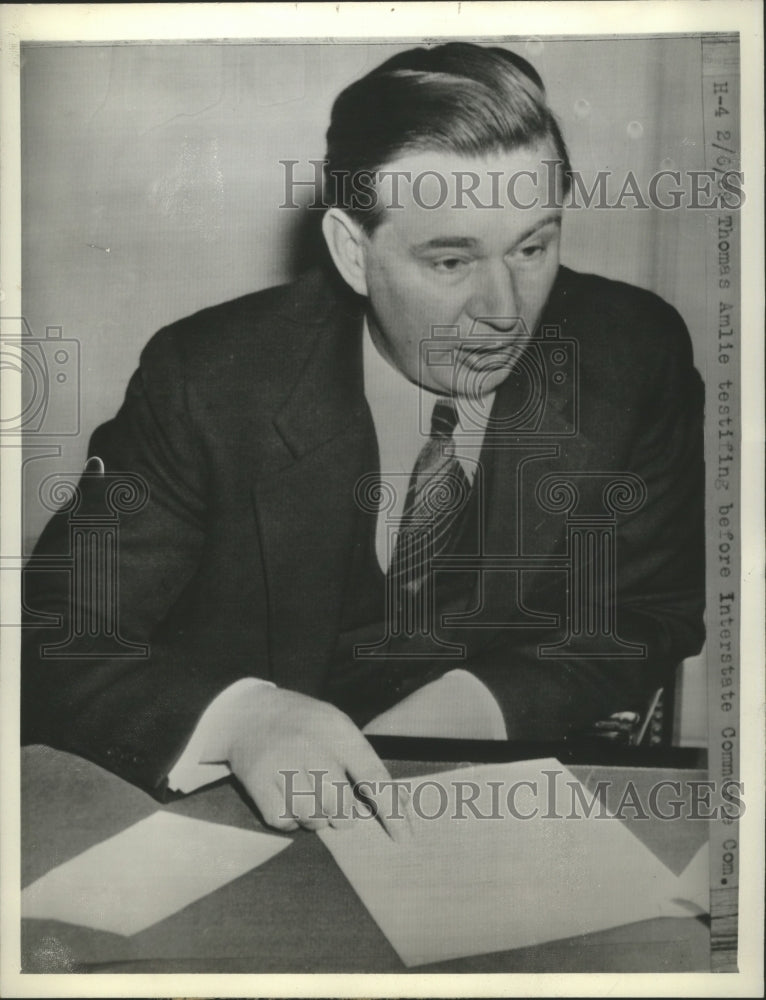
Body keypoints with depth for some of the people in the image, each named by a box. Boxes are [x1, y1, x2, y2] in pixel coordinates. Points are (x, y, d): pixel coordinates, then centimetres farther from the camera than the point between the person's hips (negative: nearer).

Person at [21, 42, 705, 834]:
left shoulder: (637, 358, -10)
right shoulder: (208, 381, -16)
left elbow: (655, 622, -1)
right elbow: (55, 640, -15)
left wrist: (485, 702, -19)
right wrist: (237, 718, -35)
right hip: (256, 825, -1)